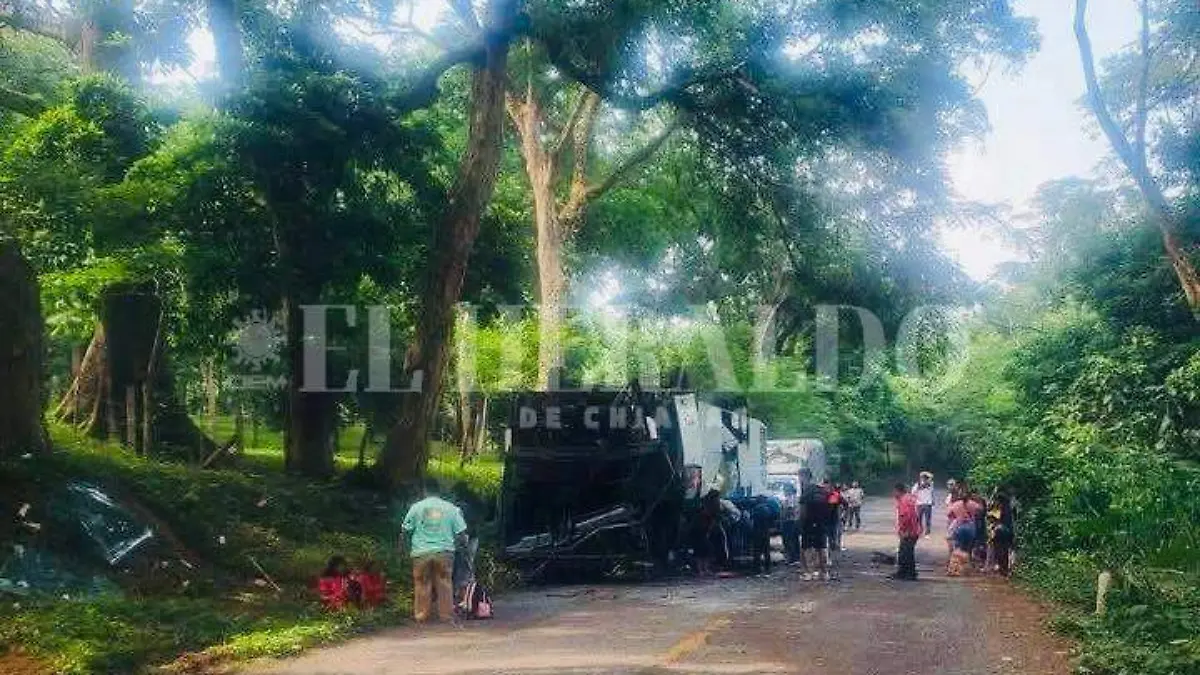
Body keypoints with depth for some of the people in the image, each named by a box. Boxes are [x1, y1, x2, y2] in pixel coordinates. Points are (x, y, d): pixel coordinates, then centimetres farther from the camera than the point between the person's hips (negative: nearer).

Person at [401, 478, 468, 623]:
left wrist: (406, 546, 20)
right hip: (444, 552, 1)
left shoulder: (416, 507, 1)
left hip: (421, 552, 0)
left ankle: (421, 616, 10)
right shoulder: (451, 508, 3)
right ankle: (446, 615, 11)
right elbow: (461, 534, 3)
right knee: (444, 585, 8)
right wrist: (456, 545, 22)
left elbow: (405, 531, 2)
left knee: (422, 585, 7)